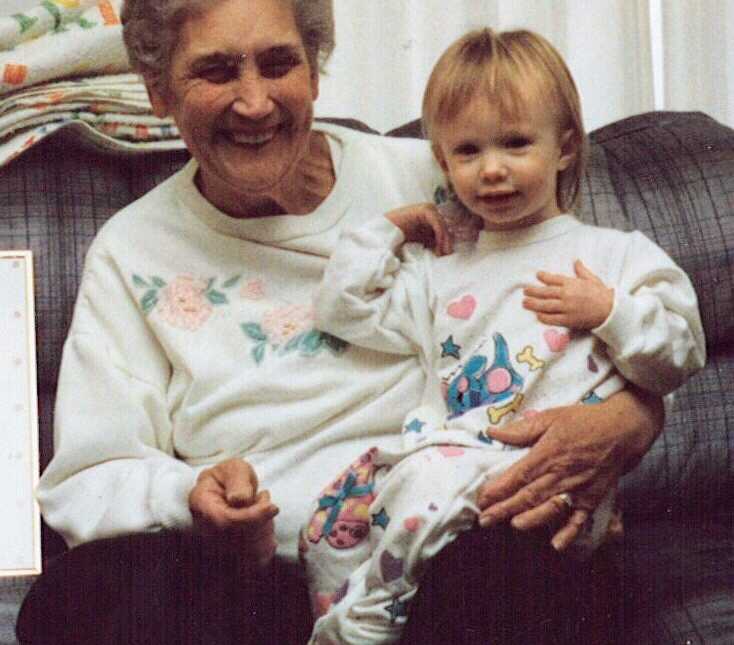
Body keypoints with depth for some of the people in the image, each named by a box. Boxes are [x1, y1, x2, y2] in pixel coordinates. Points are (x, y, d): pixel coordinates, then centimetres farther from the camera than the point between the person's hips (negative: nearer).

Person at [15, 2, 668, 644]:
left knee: (532, 568, -37)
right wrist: (193, 500, -18)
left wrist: (624, 421, -16)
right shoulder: (129, 253, 11)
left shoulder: (431, 181, 7)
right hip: (271, 583, 2)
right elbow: (86, 478, 5)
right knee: (79, 593, -29)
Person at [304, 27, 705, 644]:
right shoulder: (440, 271, 27)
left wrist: (610, 313, -4)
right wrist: (387, 228, 25)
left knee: (430, 479, -33)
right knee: (340, 503, -21)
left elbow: (681, 356, 10)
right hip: (450, 450, 5)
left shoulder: (618, 255, 15)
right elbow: (343, 308, 27)